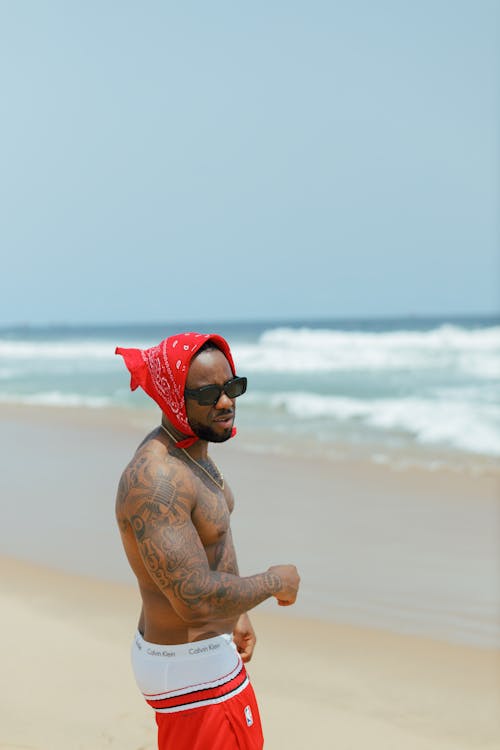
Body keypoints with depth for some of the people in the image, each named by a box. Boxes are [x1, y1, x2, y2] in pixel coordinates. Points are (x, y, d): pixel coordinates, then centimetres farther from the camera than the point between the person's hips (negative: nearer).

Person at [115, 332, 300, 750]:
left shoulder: (193, 452, 4)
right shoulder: (155, 478, -29)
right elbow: (196, 598, -34)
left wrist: (235, 615, 22)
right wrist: (277, 581, -20)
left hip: (212, 646, 10)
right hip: (191, 669, -10)